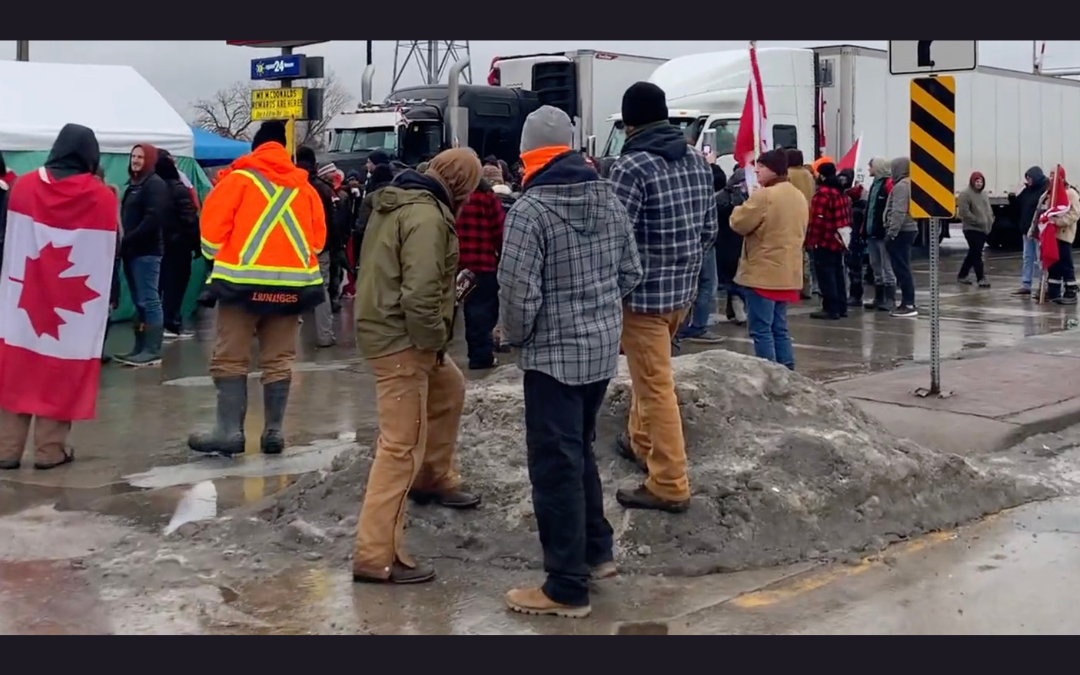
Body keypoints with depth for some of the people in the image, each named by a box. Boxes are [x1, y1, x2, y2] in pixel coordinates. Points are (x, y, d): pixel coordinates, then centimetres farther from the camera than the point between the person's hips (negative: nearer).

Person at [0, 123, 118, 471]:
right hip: (76, 306, -2)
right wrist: (97, 283, 14)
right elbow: (111, 250, 2)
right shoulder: (103, 197, -6)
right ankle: (50, 449, 6)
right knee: (61, 375, 4)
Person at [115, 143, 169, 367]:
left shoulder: (155, 184, -6)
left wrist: (128, 241, -16)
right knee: (139, 302, 10)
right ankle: (140, 348, 13)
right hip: (133, 251, 9)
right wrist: (125, 244, 7)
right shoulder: (133, 184, 22)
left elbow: (153, 219, -17)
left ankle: (153, 351, -10)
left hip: (147, 252, -9)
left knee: (149, 301, -9)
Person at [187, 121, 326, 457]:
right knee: (278, 361, 10)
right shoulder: (304, 186, 11)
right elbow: (318, 239, 9)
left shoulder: (239, 179, 1)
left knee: (230, 359, 2)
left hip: (244, 281, -3)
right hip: (292, 282, 3)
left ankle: (230, 431, -4)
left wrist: (219, 261, 14)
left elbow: (212, 227, -3)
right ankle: (273, 431, 9)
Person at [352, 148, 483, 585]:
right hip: (401, 338, -11)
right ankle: (376, 556, -6)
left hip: (387, 326, 11)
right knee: (402, 446, -8)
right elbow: (420, 295, -28)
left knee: (450, 391, 31)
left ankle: (433, 480, 46)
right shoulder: (427, 217, -21)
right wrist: (437, 340, -13)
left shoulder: (398, 200, 12)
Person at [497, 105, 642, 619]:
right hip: (603, 347, 8)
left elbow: (519, 290, -20)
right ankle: (597, 550, 34)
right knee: (579, 452, 24)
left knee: (556, 465, 0)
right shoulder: (608, 198, 6)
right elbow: (631, 272, 11)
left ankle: (567, 588, 6)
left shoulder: (531, 209, -17)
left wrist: (516, 336, -2)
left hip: (554, 353, -8)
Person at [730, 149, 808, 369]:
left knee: (761, 330, -4)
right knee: (779, 328, 15)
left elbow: (738, 223, -10)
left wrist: (746, 206, 7)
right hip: (787, 273, 9)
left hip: (763, 273, -9)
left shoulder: (764, 196, -16)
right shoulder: (799, 196, 12)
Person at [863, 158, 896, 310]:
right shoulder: (874, 184, 17)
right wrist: (865, 228, 18)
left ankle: (890, 301, 0)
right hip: (872, 233, 9)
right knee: (876, 268, 14)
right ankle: (878, 298, 21)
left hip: (883, 233, -9)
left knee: (887, 268, -4)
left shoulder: (889, 184, -11)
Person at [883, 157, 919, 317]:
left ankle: (909, 304, -9)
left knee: (901, 268, -8)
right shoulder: (910, 184, 17)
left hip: (900, 232, -10)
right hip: (908, 230, 10)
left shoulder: (901, 186, -14)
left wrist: (891, 232, -21)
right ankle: (907, 302, 16)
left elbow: (899, 212, -22)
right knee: (903, 268, 13)